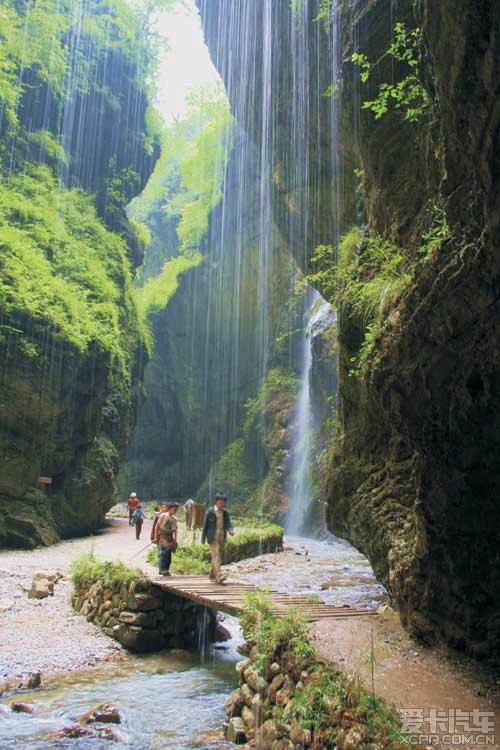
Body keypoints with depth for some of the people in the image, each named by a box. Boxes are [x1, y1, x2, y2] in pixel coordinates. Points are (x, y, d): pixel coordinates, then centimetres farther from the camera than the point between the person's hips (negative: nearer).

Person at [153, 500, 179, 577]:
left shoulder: (174, 519, 9)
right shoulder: (163, 516, -5)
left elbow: (175, 530, 13)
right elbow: (157, 526, -4)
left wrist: (175, 540, 5)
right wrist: (155, 537, -7)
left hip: (169, 538, 5)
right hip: (162, 536, -5)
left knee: (168, 554, 3)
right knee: (163, 552, -14)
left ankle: (166, 570, 10)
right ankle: (162, 569, -11)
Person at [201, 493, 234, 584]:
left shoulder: (226, 512, 6)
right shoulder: (210, 511, -4)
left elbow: (228, 523, 1)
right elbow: (205, 525, -1)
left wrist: (231, 530, -22)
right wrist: (203, 539, -1)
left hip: (222, 537, 5)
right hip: (213, 537, -5)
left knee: (218, 556, 12)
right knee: (216, 556, -15)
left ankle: (212, 575, 27)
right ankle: (219, 576, -23)